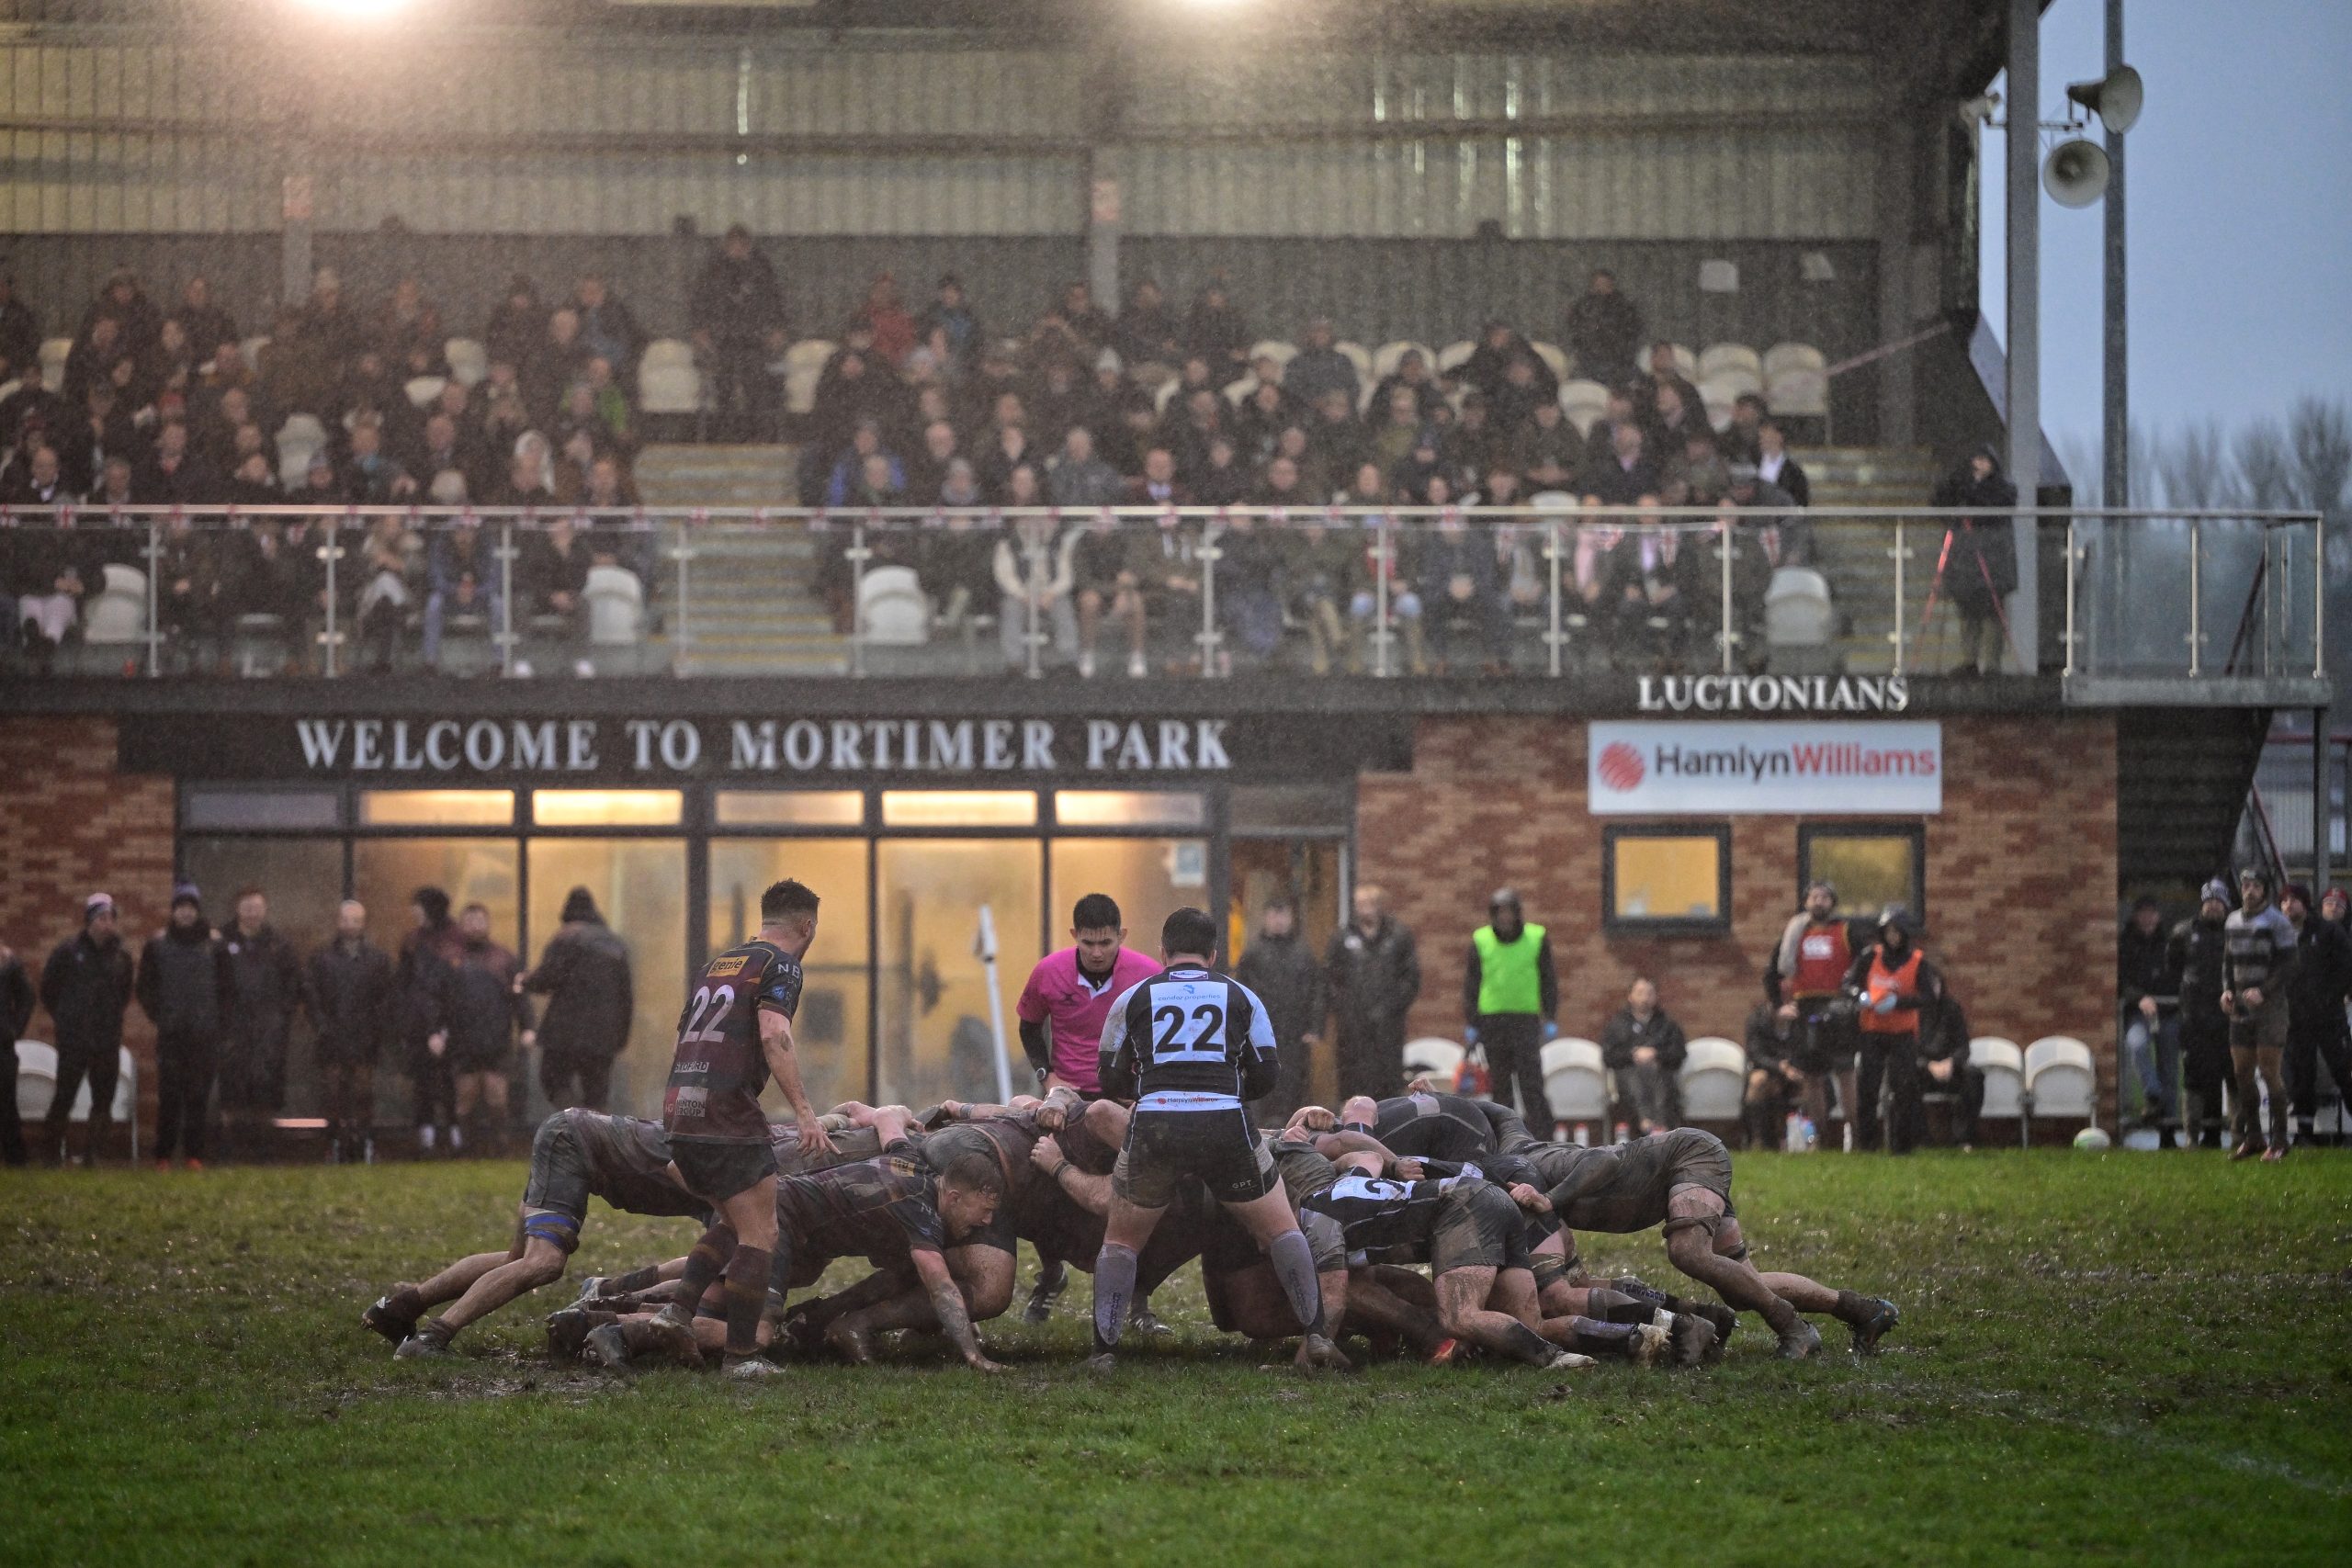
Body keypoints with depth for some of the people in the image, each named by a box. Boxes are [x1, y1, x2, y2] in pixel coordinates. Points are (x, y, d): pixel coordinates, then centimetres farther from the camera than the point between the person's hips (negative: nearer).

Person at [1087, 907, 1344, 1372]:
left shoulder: (1133, 998, 16)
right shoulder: (1240, 996, 17)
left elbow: (1111, 1081, 19)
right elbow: (1264, 1077, 17)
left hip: (1153, 1126, 0)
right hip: (1227, 1125, 0)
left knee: (1120, 1242, 18)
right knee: (1281, 1231, 16)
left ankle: (1104, 1351, 6)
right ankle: (1316, 1337, 4)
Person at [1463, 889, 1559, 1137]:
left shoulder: (1537, 938, 3)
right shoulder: (1481, 940, 5)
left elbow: (1549, 981, 7)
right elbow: (1471, 984, 9)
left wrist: (1550, 1020, 3)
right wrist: (1470, 1023, 5)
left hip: (1526, 1020, -2)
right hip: (1491, 1021, 2)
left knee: (1532, 1084, -10)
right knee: (1499, 1085, 5)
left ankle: (1543, 1137, -11)